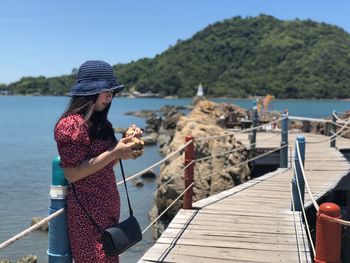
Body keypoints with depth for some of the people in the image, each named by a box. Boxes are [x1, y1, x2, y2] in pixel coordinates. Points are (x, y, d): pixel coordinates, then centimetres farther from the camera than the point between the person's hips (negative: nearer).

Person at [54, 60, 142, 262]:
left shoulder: (98, 122, 11)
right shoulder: (71, 124, -16)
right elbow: (72, 174, -20)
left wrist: (125, 144, 1)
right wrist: (115, 153, -21)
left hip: (108, 207, 9)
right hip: (87, 212, -9)